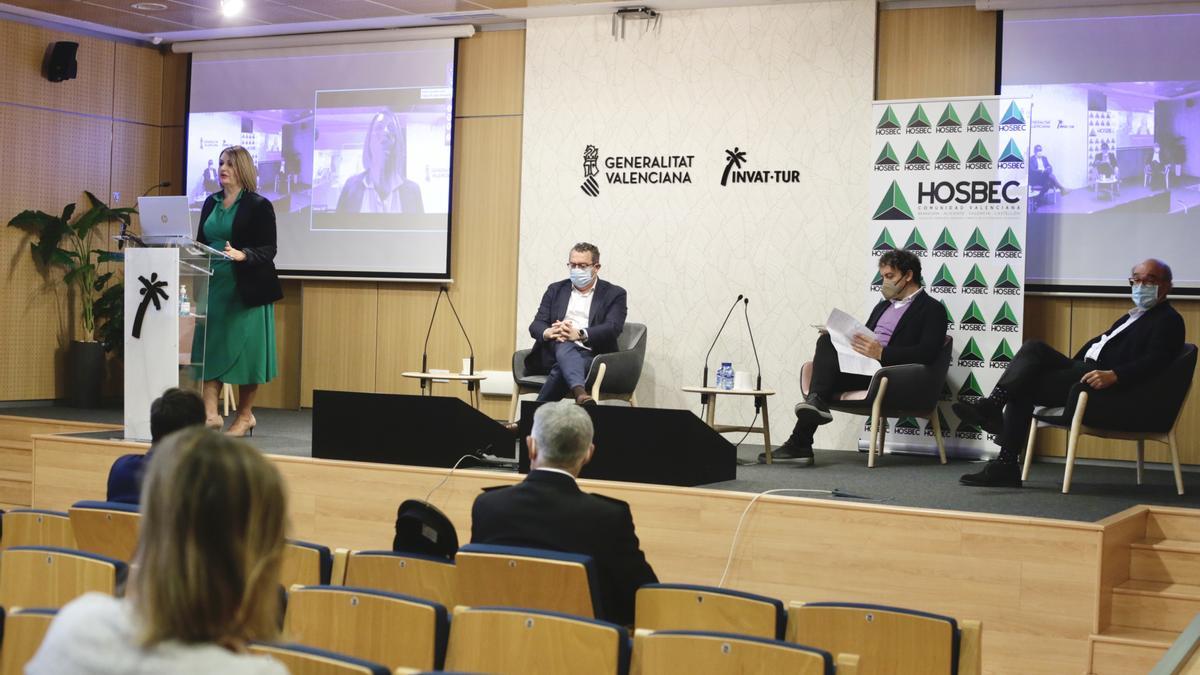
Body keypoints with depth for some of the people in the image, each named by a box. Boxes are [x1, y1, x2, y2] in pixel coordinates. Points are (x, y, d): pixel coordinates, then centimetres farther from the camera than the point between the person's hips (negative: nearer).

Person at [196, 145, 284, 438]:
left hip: (246, 289, -5)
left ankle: (245, 416, 12)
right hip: (212, 285, 5)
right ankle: (211, 414, -1)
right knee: (208, 348, -2)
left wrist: (242, 255, -26)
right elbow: (201, 243, 15)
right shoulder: (211, 203, 12)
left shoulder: (259, 205, -5)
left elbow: (268, 249, -9)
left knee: (243, 350, 1)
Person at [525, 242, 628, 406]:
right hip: (553, 353, 1)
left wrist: (579, 334, -25)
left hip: (590, 356, -1)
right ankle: (580, 393, -64)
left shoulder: (614, 294, 11)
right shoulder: (556, 289, 21)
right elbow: (536, 325, 11)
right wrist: (548, 333, -17)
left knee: (562, 368, -36)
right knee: (563, 344, -37)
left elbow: (613, 328, -6)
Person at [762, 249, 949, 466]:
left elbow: (927, 353, -13)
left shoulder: (932, 309, 2)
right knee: (826, 341, -19)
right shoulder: (883, 305, 29)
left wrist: (881, 353, -23)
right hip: (859, 366, 7)